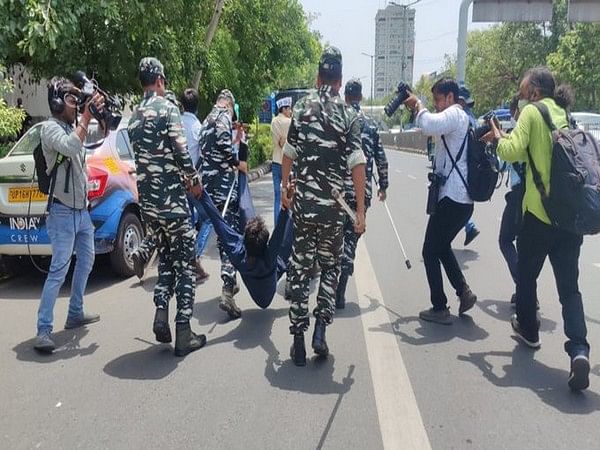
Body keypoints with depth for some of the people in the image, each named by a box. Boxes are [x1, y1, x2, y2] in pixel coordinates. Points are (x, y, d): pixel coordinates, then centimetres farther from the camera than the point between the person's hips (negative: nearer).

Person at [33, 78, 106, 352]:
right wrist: (86, 116, -23)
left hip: (82, 210, 9)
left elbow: (100, 135, 11)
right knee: (59, 271, -13)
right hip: (63, 212, -9)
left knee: (86, 262, 18)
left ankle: (75, 314, 30)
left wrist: (100, 114, -6)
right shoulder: (50, 127, -12)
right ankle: (43, 331, -10)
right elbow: (70, 146, -29)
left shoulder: (74, 127, 11)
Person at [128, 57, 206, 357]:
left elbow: (145, 155, 16)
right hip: (171, 197, -7)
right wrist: (195, 180, 0)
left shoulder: (134, 117, 14)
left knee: (165, 258, 20)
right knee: (185, 263, 1)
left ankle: (161, 314, 5)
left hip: (146, 198, 7)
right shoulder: (167, 108, -8)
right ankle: (183, 333, 2)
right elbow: (181, 151, -16)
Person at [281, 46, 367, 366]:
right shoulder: (348, 115, -1)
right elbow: (357, 164, -9)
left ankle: (298, 342, 9)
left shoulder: (301, 108, 5)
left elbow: (289, 153, 6)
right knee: (330, 267, 16)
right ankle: (320, 330, 2)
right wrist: (360, 211, -8)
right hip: (334, 206, -1)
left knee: (300, 268, 8)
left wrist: (284, 187, 19)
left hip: (303, 202, 1)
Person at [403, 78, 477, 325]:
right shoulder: (462, 118, 22)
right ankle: (463, 290, 14)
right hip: (464, 198, 10)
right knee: (442, 247, 23)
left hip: (451, 198, -10)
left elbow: (429, 125, -30)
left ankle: (440, 309, 6)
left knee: (430, 251, 1)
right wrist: (417, 109, 8)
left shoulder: (454, 114, -10)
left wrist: (417, 106, -12)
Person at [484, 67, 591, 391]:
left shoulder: (532, 112, -3)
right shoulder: (564, 115, 16)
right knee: (569, 287, 3)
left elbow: (512, 152, -14)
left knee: (526, 276, 17)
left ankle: (528, 330, 34)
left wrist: (498, 138, 6)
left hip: (539, 212, -5)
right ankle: (579, 349, -13)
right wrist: (507, 137, 21)